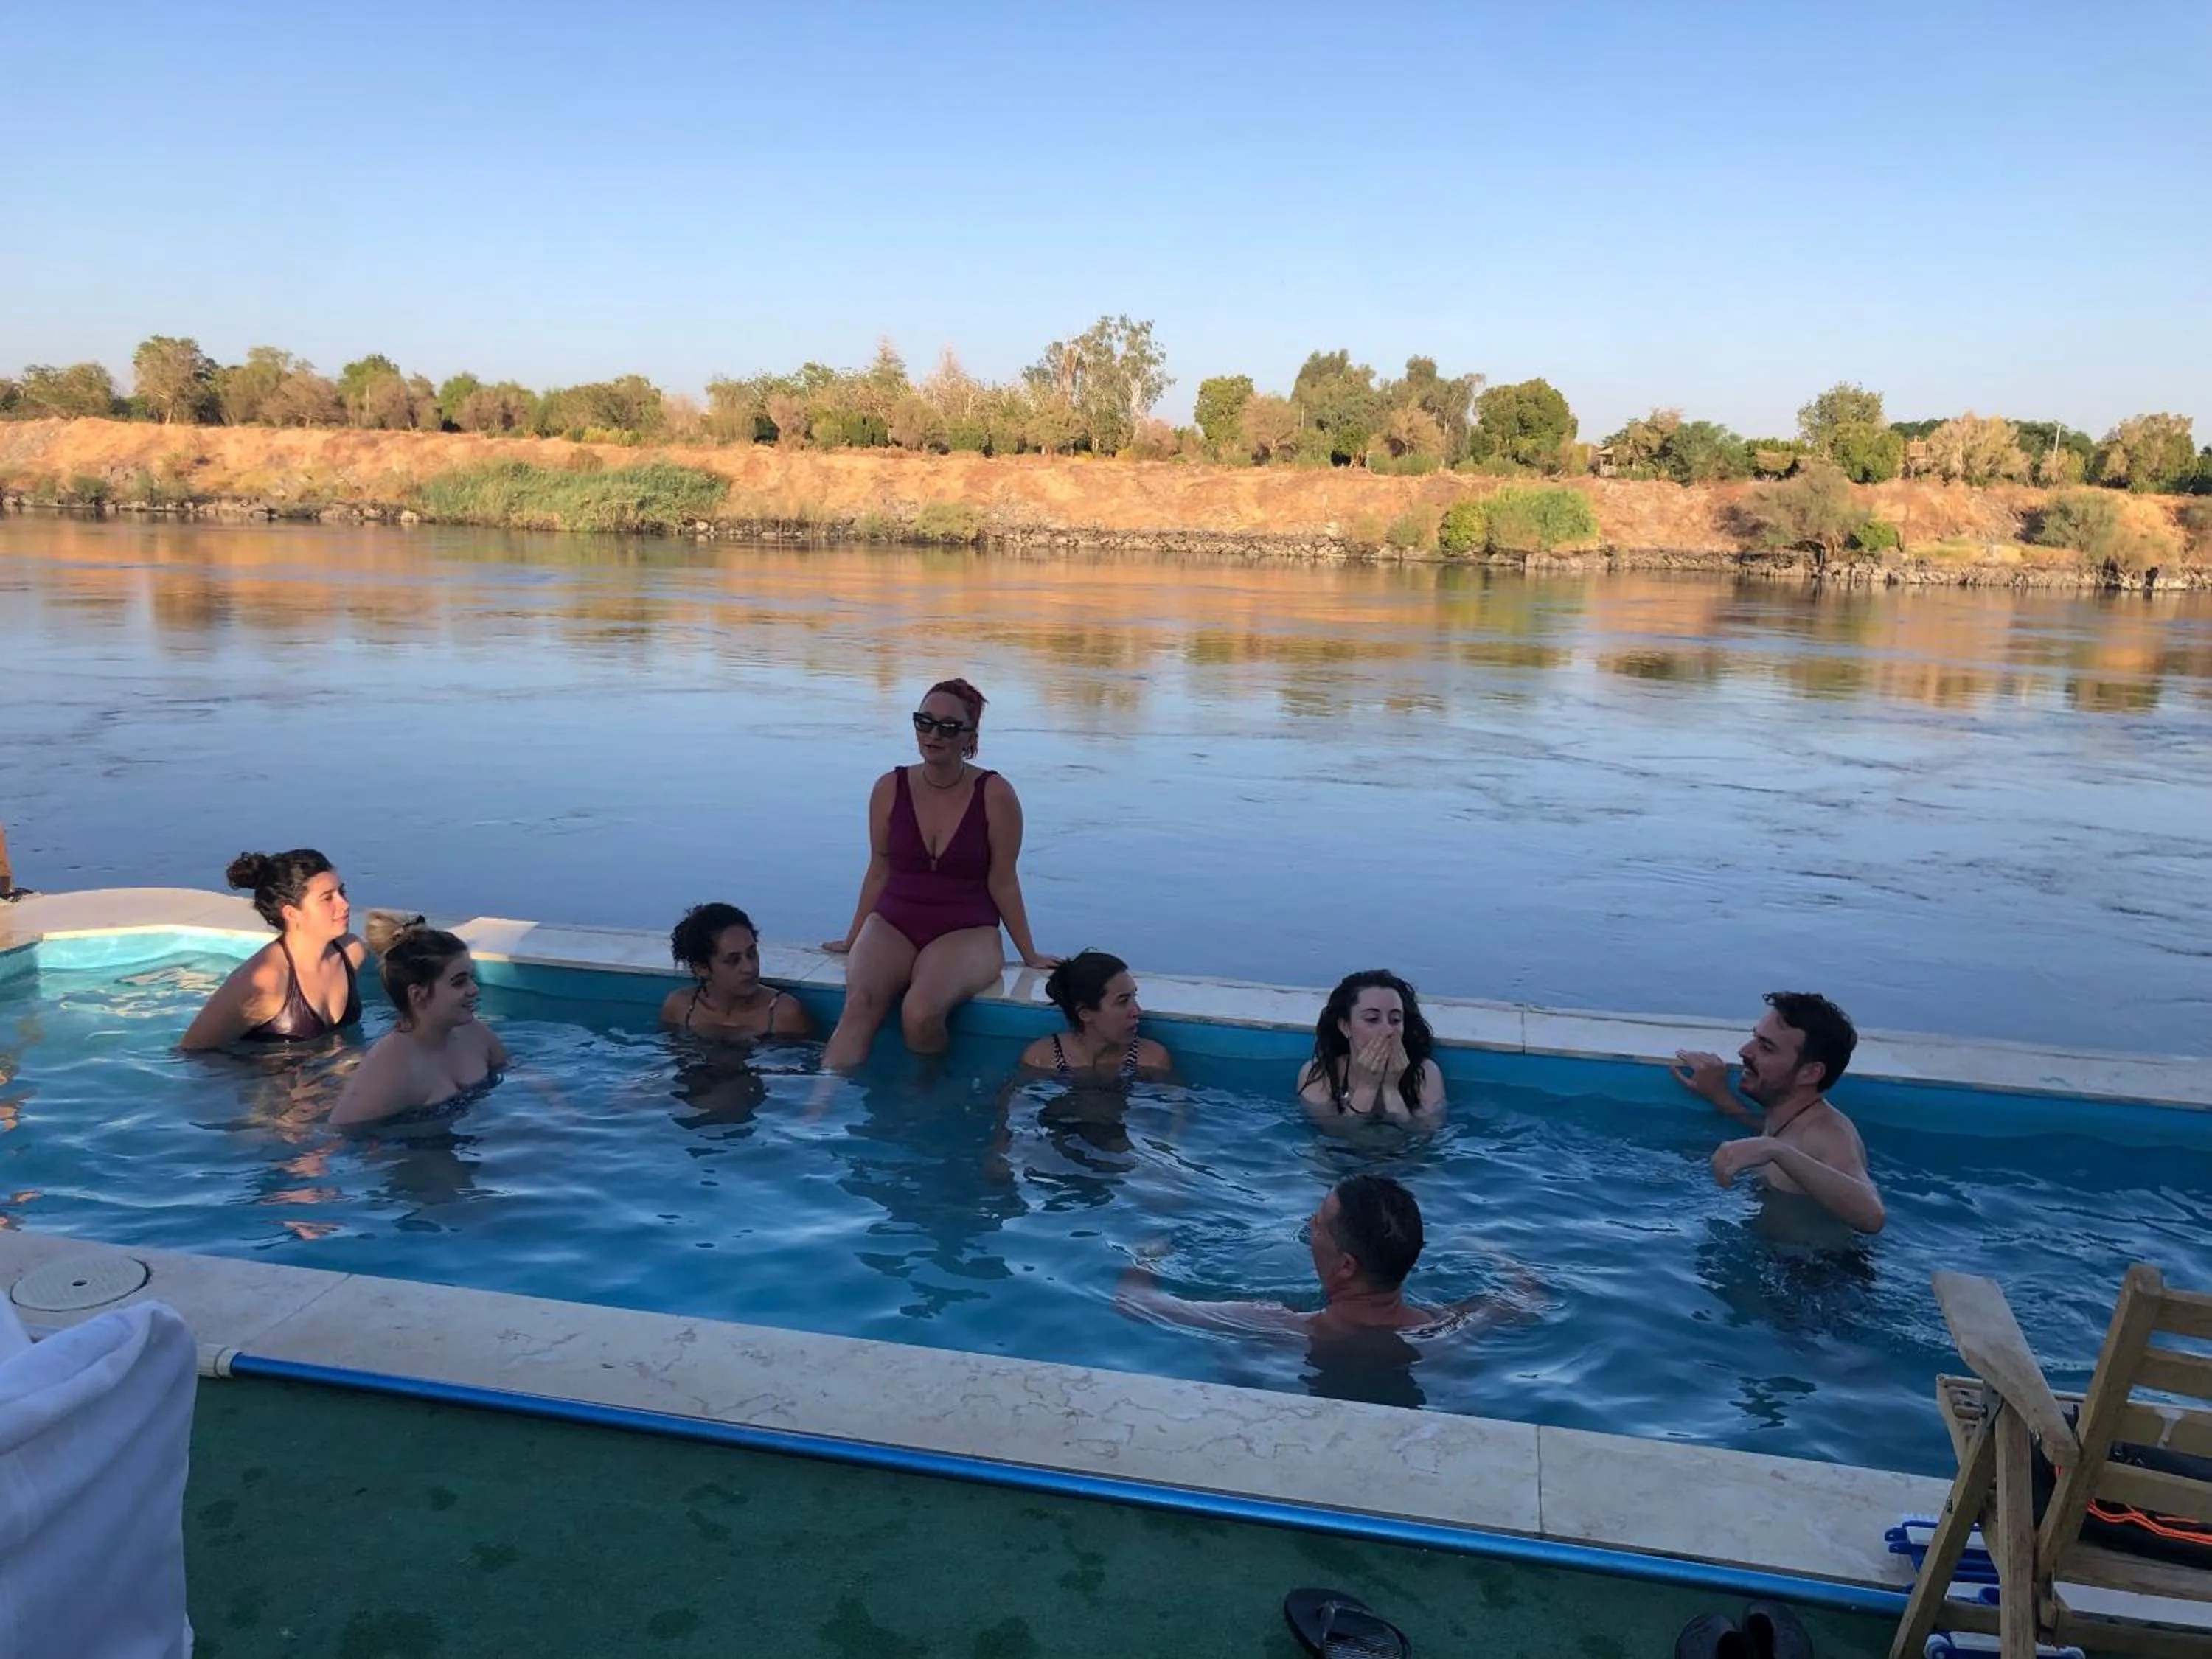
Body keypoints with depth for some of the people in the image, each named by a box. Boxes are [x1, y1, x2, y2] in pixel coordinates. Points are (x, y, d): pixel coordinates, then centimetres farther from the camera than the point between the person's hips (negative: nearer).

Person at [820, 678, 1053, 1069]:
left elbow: (1002, 882, 0)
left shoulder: (994, 794, -7)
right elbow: (879, 871, 12)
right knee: (860, 1003, -30)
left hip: (966, 933, -2)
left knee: (920, 1012, -31)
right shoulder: (891, 788, 2)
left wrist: (1030, 954, 3)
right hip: (892, 925, 3)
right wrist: (853, 939, 16)